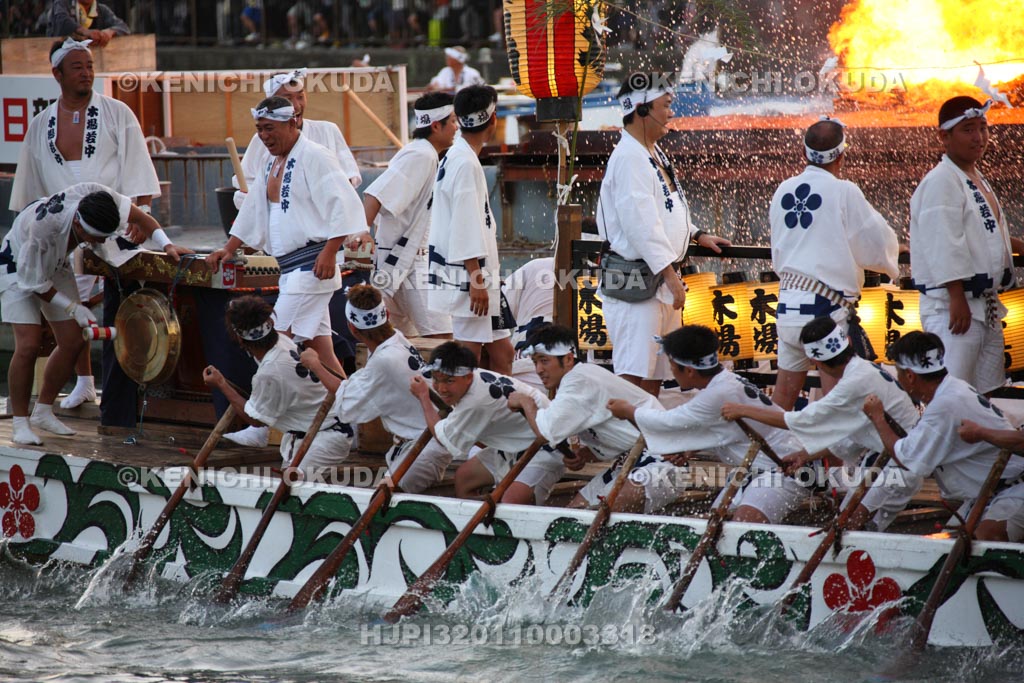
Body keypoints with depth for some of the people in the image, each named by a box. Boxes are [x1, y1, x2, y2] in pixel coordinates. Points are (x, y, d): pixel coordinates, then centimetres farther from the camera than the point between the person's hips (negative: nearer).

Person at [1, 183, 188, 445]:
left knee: (72, 343, 0)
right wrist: (73, 308, -22)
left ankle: (43, 412, 15)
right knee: (28, 346, -17)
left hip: (55, 267, 7)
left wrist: (166, 244, -26)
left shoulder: (95, 195, -29)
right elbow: (33, 282, -26)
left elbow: (139, 216, -12)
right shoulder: (42, 227, -42)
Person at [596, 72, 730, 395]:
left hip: (661, 282, 10)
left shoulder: (654, 153, 16)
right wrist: (670, 274, -24)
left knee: (656, 374, 13)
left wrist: (696, 235, 22)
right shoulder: (629, 158, -17)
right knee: (633, 375, -13)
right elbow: (641, 225, -23)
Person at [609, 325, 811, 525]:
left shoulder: (721, 394, -24)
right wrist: (691, 448, 3)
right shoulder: (726, 381, 8)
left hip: (784, 469, -11)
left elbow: (671, 421, -14)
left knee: (744, 523, -28)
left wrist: (628, 411, 4)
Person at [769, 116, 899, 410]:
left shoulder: (784, 191, 8)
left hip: (788, 302, 6)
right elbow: (877, 245, -2)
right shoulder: (844, 192, -9)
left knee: (785, 388, 13)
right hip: (827, 306, -6)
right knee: (836, 390, -2)